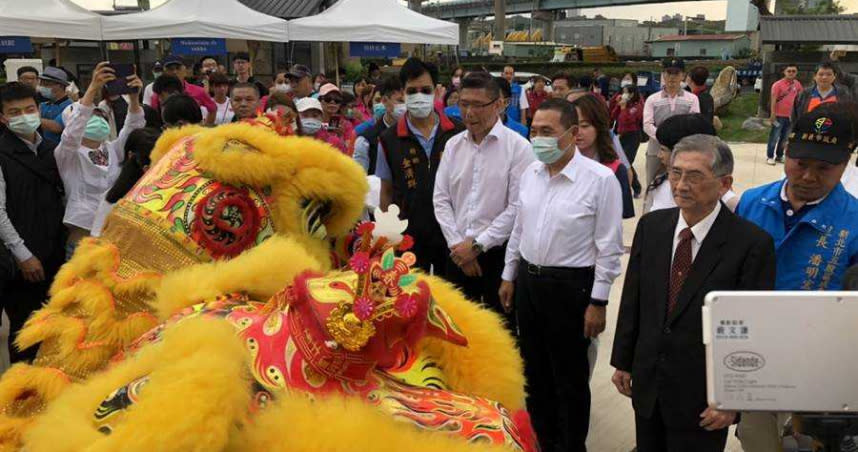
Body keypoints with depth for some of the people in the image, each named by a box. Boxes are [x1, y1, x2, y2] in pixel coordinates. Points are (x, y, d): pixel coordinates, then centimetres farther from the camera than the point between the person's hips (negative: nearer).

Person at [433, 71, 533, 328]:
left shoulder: (518, 147, -10)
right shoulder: (453, 145, 5)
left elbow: (517, 207, -14)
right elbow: (441, 199, 5)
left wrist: (478, 245, -13)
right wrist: (457, 245, -5)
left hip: (500, 253, -4)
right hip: (458, 254, 4)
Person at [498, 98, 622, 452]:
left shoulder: (600, 180, -16)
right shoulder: (530, 173, 3)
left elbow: (609, 248, -13)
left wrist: (598, 302, -13)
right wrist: (509, 276, 14)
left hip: (570, 287, -6)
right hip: (527, 280, 6)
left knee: (570, 379, 8)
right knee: (535, 372, 19)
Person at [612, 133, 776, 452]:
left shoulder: (751, 244, -16)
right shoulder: (650, 226, 0)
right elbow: (632, 299, 6)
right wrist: (622, 361, 9)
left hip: (704, 396, -4)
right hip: (647, 383, 5)